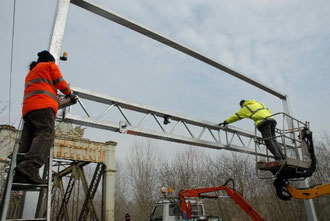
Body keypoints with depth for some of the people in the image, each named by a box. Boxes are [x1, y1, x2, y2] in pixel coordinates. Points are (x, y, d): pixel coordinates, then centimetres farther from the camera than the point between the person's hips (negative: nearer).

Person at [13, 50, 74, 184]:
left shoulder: (30, 73, 40)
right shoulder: (50, 66, 18)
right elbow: (60, 82, 9)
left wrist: (55, 98, 46)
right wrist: (69, 93, 27)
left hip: (27, 108, 8)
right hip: (43, 106, -8)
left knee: (26, 142, -4)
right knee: (46, 134, -24)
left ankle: (21, 175, -17)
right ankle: (30, 166, -44)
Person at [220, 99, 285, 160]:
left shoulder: (245, 108, 16)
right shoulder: (259, 103, 33)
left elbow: (236, 116, 20)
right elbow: (268, 111, 35)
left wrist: (226, 122, 28)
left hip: (263, 122, -7)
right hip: (272, 119, 7)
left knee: (268, 141, -6)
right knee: (273, 140, 10)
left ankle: (278, 157, -13)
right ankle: (282, 156, 1)